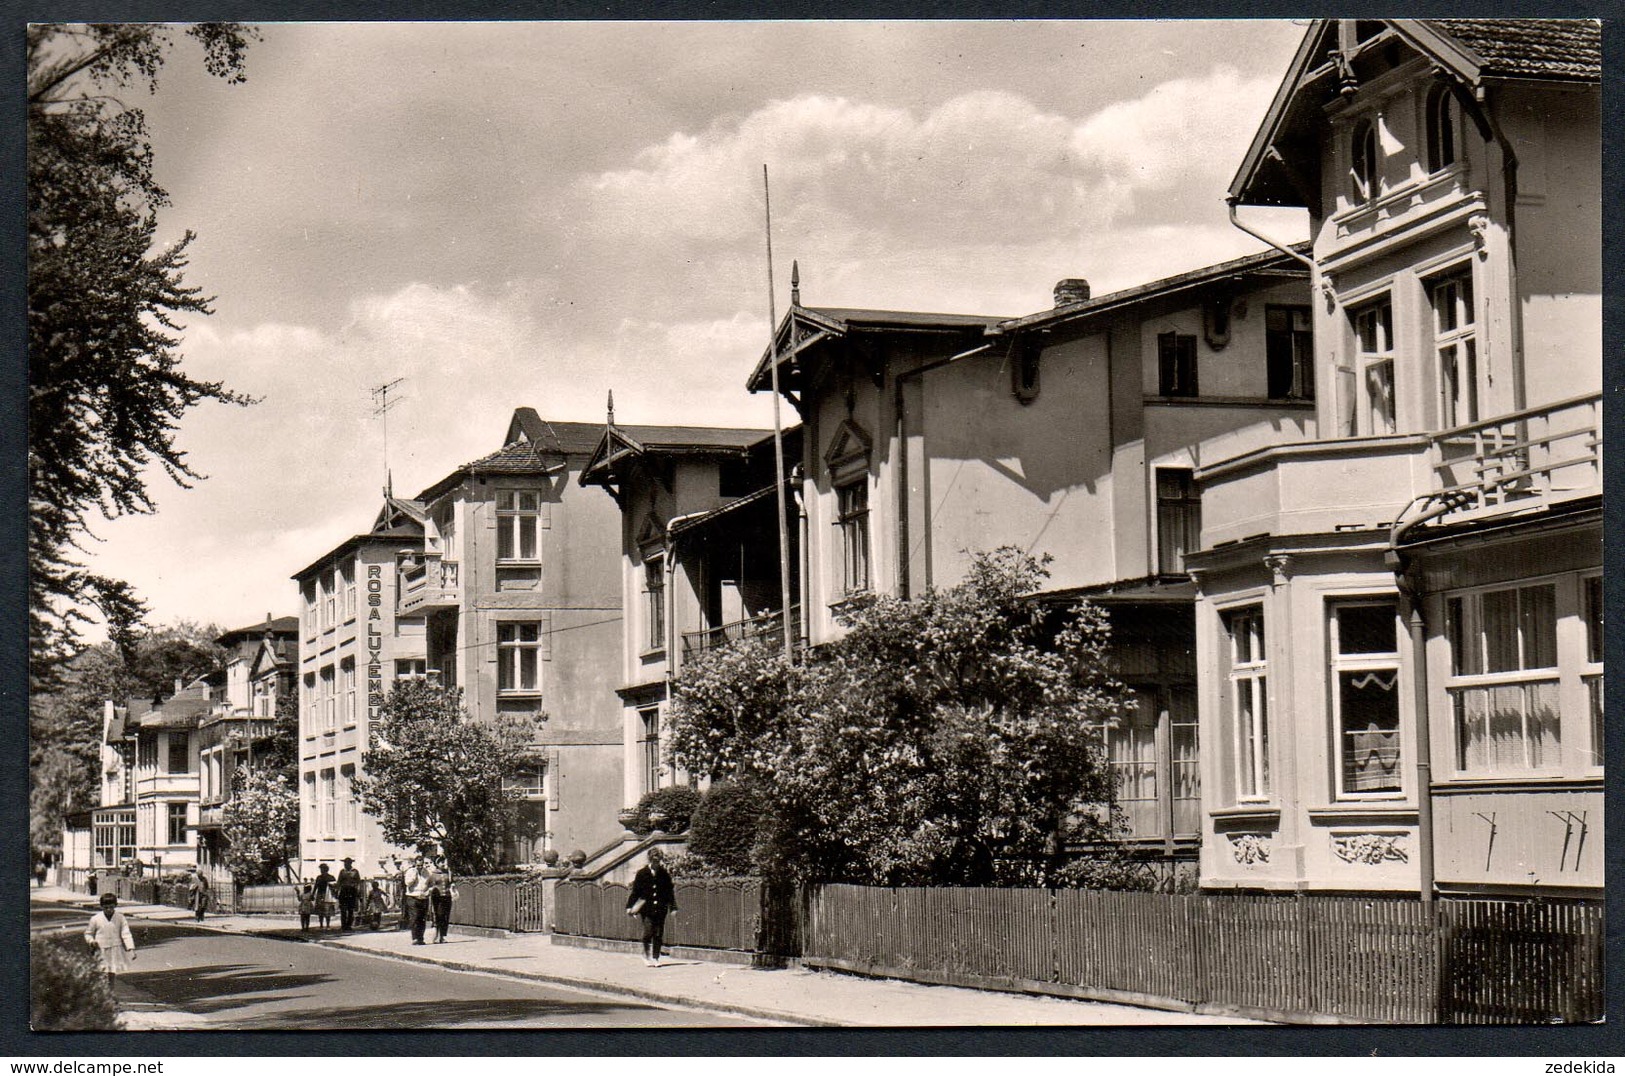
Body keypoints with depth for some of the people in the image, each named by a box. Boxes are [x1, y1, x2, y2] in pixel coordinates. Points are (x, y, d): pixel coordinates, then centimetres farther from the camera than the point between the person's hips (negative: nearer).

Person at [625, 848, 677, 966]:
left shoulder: (665, 874, 5)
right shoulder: (642, 873, 1)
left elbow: (670, 891, 10)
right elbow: (635, 890, 4)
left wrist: (673, 907, 6)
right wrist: (630, 906, 0)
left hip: (661, 909, 2)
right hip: (647, 908, -2)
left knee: (658, 934, 1)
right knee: (648, 932, -9)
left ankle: (655, 958, 11)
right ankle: (647, 955, 9)